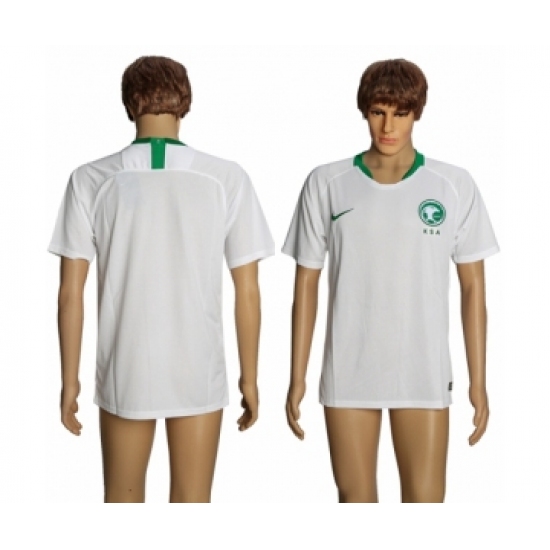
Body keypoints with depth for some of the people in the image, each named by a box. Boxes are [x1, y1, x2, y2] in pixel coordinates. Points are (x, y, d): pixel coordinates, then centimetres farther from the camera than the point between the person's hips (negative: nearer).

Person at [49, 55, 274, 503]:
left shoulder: (91, 181, -6)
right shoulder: (227, 179, -7)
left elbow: (70, 293, -5)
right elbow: (248, 292, -4)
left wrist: (70, 379, 6)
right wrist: (250, 378, 7)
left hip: (124, 371, 1)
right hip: (198, 372, 0)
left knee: (123, 499, 19)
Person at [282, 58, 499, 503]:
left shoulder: (456, 187, -2)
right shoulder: (326, 185, 0)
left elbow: (473, 286, 3)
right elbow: (306, 285, 4)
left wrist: (479, 381, 1)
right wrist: (297, 377, 3)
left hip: (424, 376, 0)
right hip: (347, 374, 1)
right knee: (355, 499, 10)